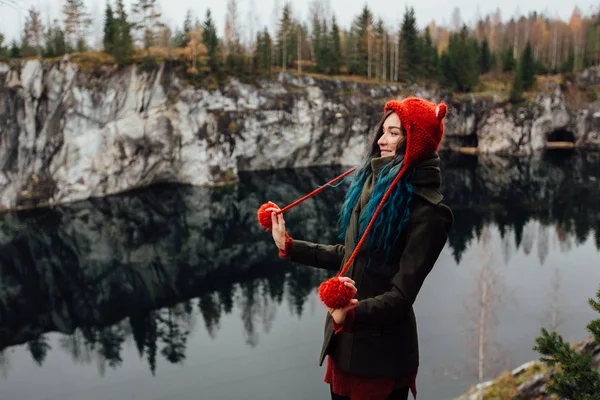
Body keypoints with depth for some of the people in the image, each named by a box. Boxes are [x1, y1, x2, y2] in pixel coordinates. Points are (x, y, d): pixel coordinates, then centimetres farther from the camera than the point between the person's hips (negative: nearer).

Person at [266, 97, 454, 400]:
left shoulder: (427, 212, -18)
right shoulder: (374, 182, 4)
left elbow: (401, 295, -23)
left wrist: (352, 314, -40)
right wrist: (289, 246, 13)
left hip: (381, 351, -7)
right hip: (343, 341, 7)